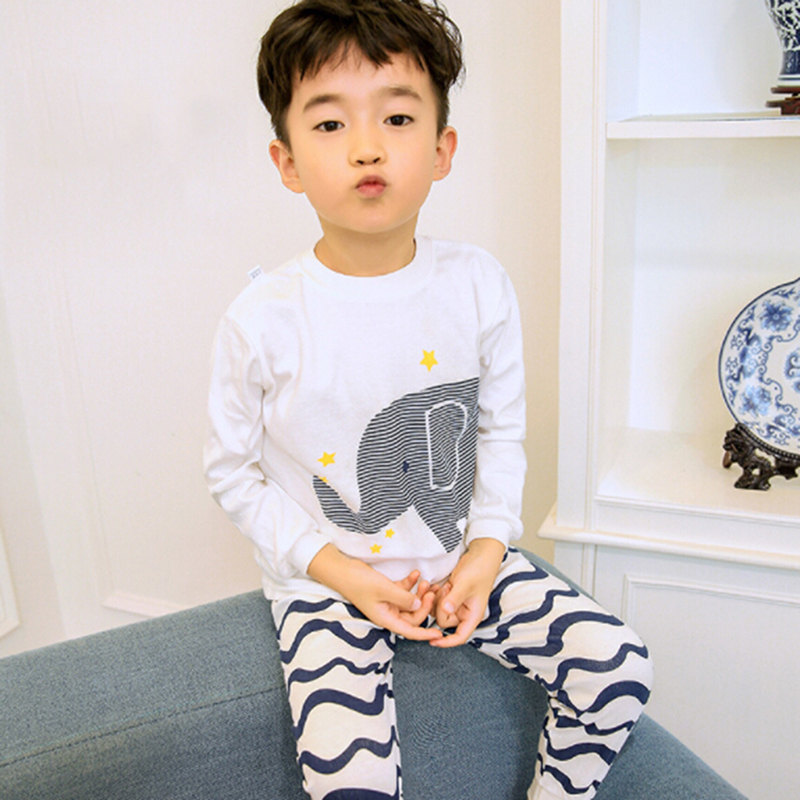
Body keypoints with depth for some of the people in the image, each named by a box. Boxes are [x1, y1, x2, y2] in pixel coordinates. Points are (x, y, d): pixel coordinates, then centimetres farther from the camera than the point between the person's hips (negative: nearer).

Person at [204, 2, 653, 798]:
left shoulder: (479, 284, -8)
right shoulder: (262, 320, -17)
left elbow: (501, 429, 4)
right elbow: (232, 470, -5)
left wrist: (488, 546, -7)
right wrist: (336, 569, -13)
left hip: (461, 558, 4)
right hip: (327, 582, -3)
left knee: (616, 664, -5)